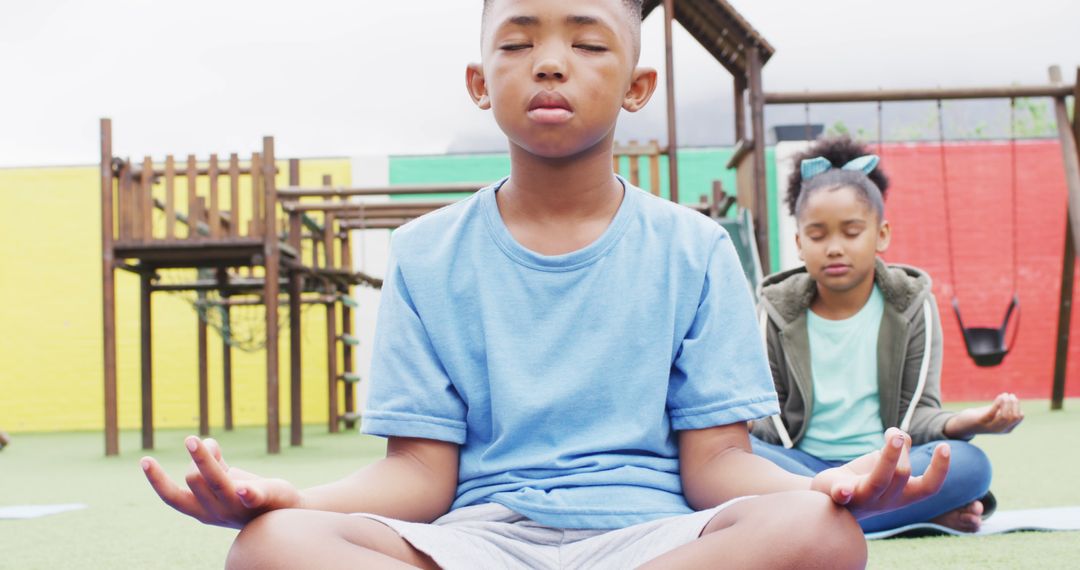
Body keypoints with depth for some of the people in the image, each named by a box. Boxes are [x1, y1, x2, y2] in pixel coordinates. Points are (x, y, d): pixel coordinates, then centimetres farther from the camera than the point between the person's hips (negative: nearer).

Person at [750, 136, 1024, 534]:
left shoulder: (912, 305, 6)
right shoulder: (777, 310, 5)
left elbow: (917, 412, 1)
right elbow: (769, 416, 4)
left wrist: (960, 424, -23)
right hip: (802, 466, 0)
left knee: (968, 463, -31)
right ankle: (918, 508, -31)